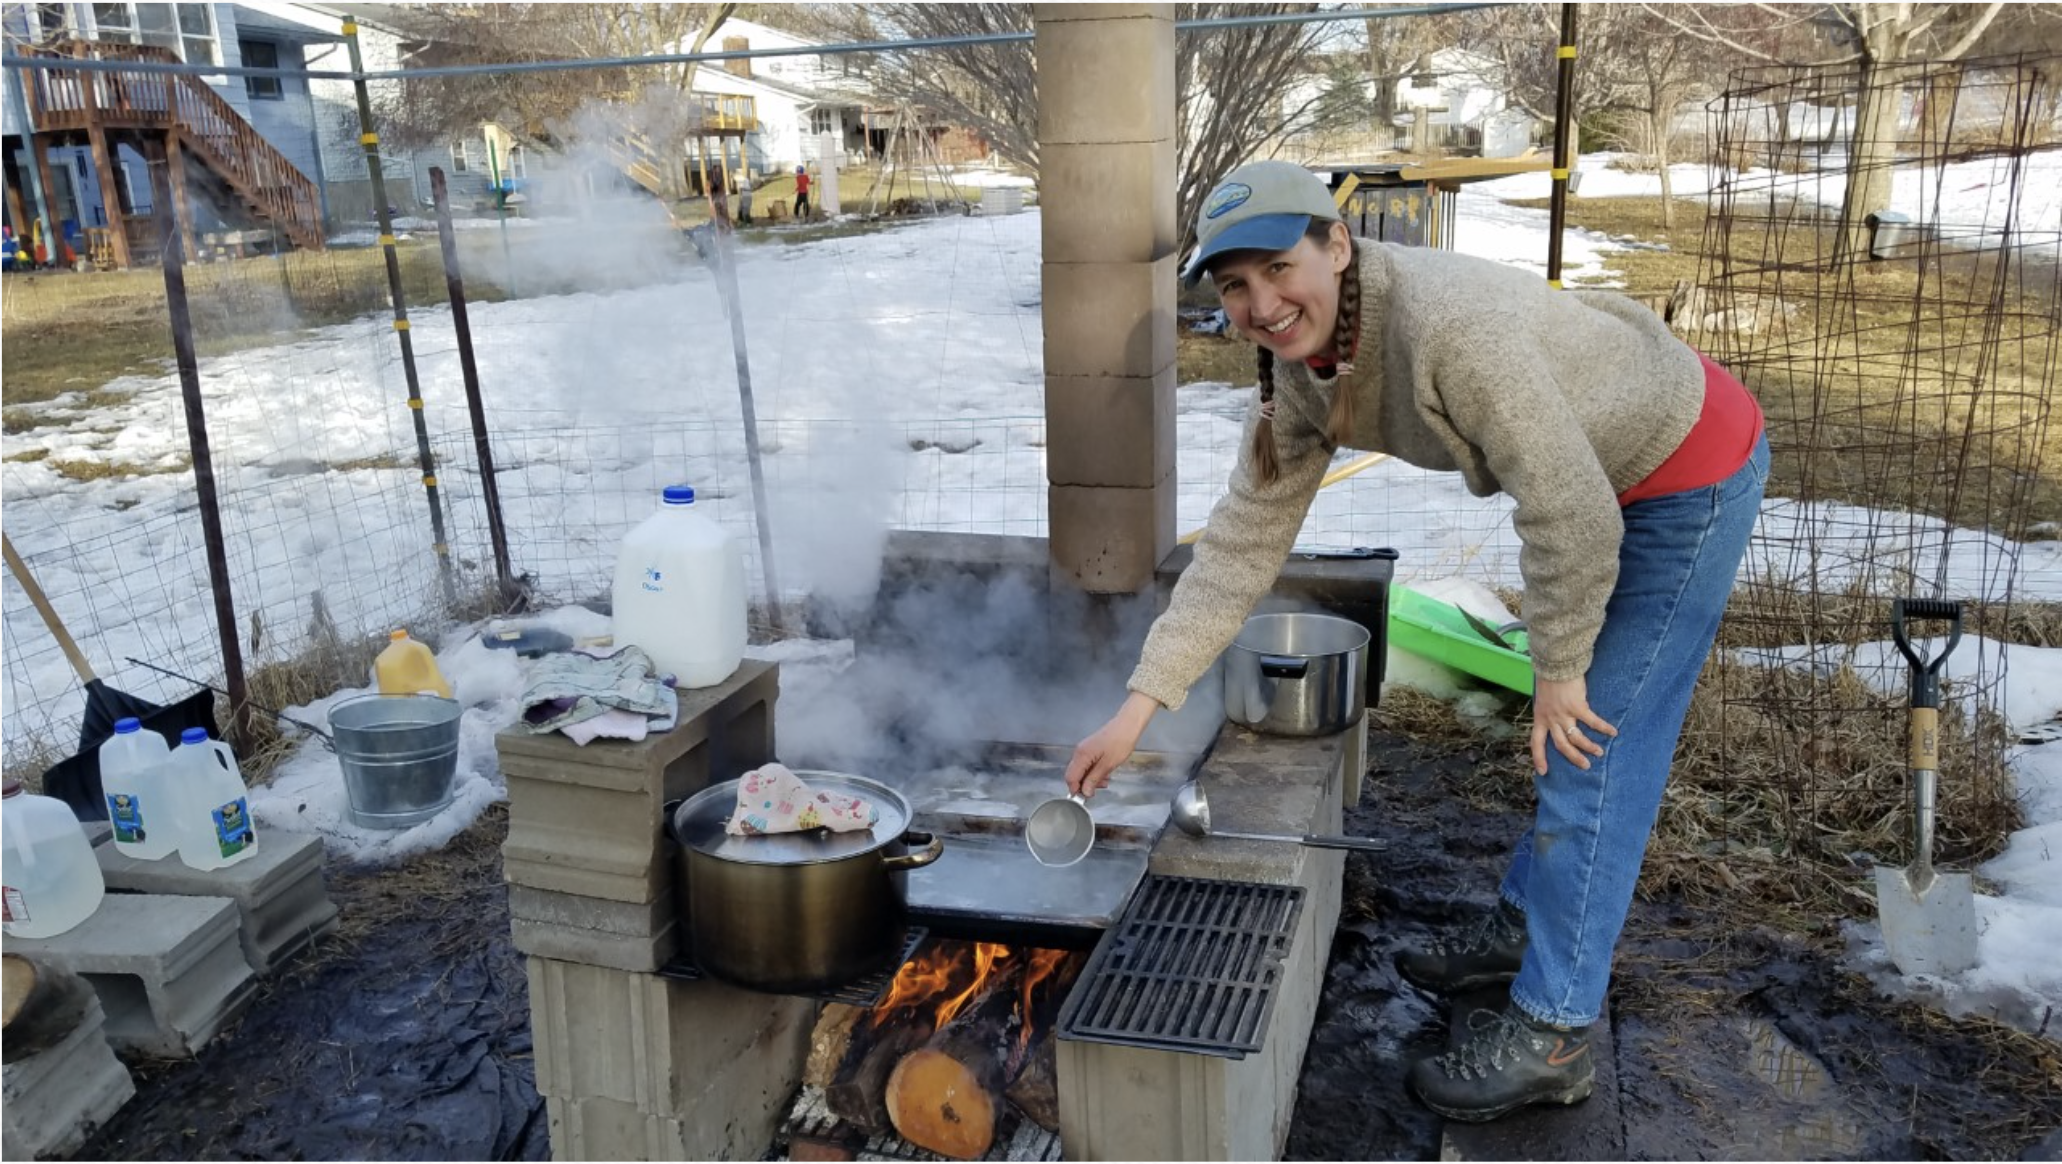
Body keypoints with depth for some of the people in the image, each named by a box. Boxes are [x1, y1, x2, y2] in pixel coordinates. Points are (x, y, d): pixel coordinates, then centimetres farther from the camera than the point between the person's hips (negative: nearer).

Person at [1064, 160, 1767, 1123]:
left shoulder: (1449, 323, -37)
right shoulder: (1301, 372, -11)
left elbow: (1572, 516, -32)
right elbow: (1242, 541, -9)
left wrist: (1560, 670, -17)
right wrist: (1139, 704, -12)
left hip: (1689, 474, -8)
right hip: (1605, 477, 8)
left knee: (1592, 749, -6)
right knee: (1563, 733, 21)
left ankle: (1551, 1035, 7)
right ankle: (1526, 926, 40)